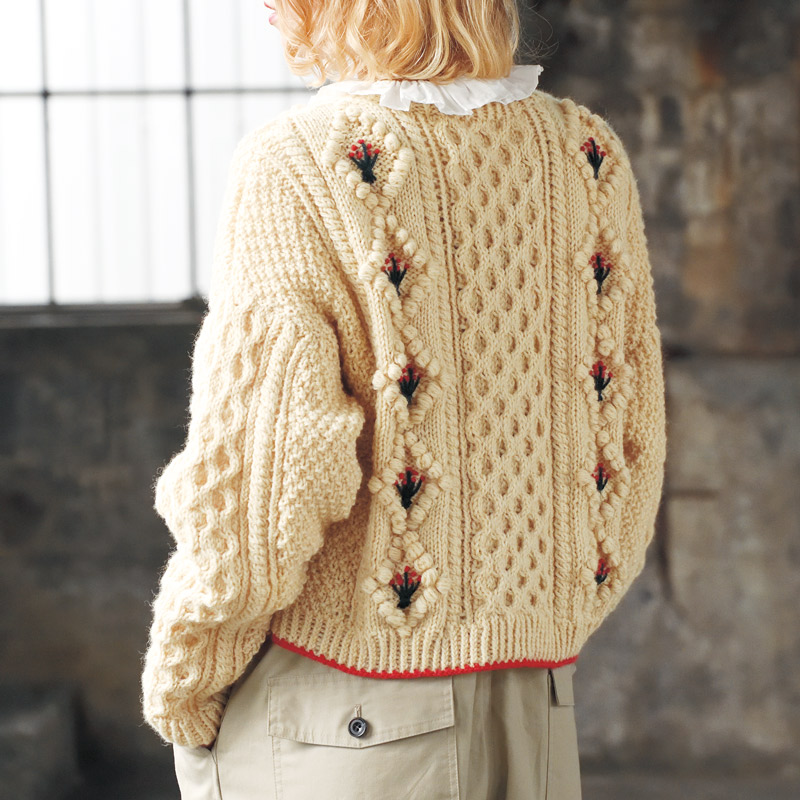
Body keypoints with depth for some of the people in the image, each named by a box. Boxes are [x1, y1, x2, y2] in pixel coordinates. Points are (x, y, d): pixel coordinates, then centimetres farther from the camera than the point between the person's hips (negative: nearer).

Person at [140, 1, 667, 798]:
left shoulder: (303, 161, -13)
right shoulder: (587, 157, 4)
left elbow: (261, 481, -18)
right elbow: (628, 461, 10)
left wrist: (177, 678, -2)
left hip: (334, 731, -6)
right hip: (534, 717, 6)